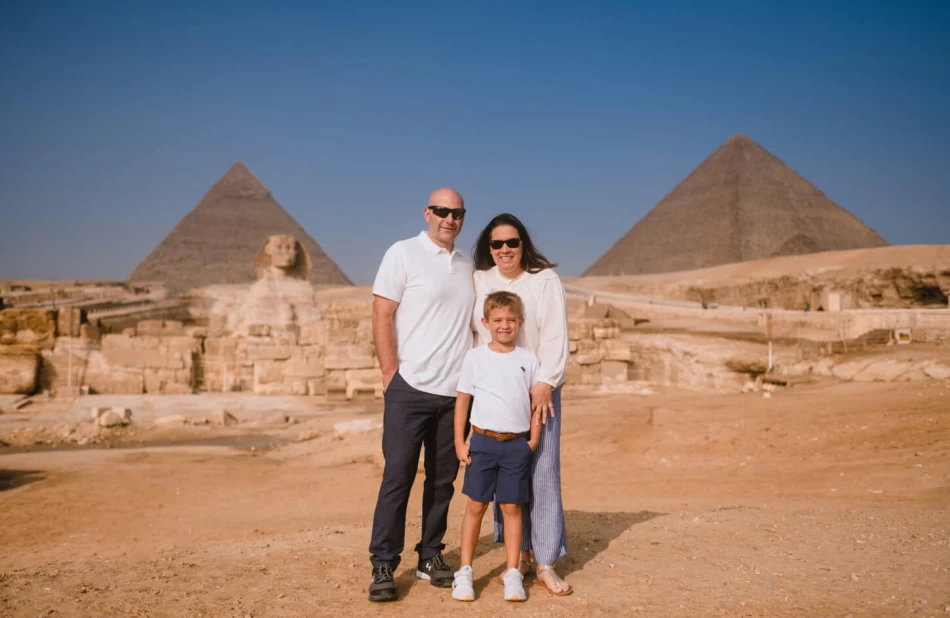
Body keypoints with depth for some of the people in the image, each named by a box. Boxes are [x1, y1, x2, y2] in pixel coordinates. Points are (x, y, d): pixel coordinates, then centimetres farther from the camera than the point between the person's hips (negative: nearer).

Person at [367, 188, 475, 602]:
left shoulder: (467, 265, 13)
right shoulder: (403, 253, -2)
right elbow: (381, 316, -5)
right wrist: (391, 373, -10)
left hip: (455, 392, 5)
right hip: (411, 388, -5)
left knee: (443, 478, 10)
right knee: (398, 476, -2)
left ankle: (431, 556, 22)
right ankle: (383, 566, 6)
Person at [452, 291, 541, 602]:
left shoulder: (528, 359, 4)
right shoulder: (475, 357, 0)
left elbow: (536, 401, 8)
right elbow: (462, 401, 2)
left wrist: (534, 439, 0)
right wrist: (459, 442, -2)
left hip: (517, 444, 1)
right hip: (483, 440, -1)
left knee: (512, 507, 6)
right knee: (476, 506, 5)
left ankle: (513, 573, 14)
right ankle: (465, 571, 13)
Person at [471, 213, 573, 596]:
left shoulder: (545, 280, 0)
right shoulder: (478, 282, 6)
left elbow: (555, 336, -5)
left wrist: (545, 383, -14)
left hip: (538, 388, -2)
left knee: (543, 470, -6)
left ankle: (546, 563, -1)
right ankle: (520, 553, 14)